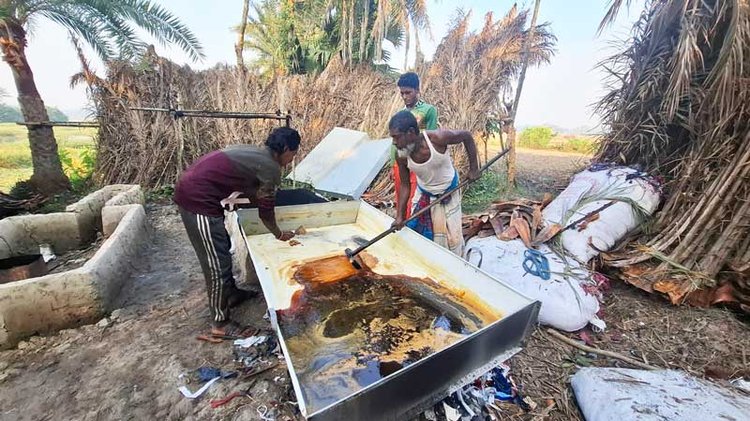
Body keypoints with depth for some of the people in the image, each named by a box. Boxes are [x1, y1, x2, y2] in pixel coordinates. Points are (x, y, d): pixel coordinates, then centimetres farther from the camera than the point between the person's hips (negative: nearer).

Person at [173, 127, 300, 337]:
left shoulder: (255, 154, 16)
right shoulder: (271, 168, -11)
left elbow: (253, 193, 26)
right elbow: (266, 211, -3)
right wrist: (279, 235, 13)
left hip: (188, 188, 10)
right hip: (198, 199, -10)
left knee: (222, 247, 23)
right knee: (217, 263, 0)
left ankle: (231, 293, 42)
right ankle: (220, 323, 17)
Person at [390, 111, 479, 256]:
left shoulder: (438, 138, -32)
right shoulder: (401, 156, -23)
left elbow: (467, 136, -14)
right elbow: (404, 185, -11)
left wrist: (474, 168, -12)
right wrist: (400, 215, -16)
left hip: (449, 193, -2)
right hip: (423, 195, 2)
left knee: (451, 235, 9)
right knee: (416, 232, 8)